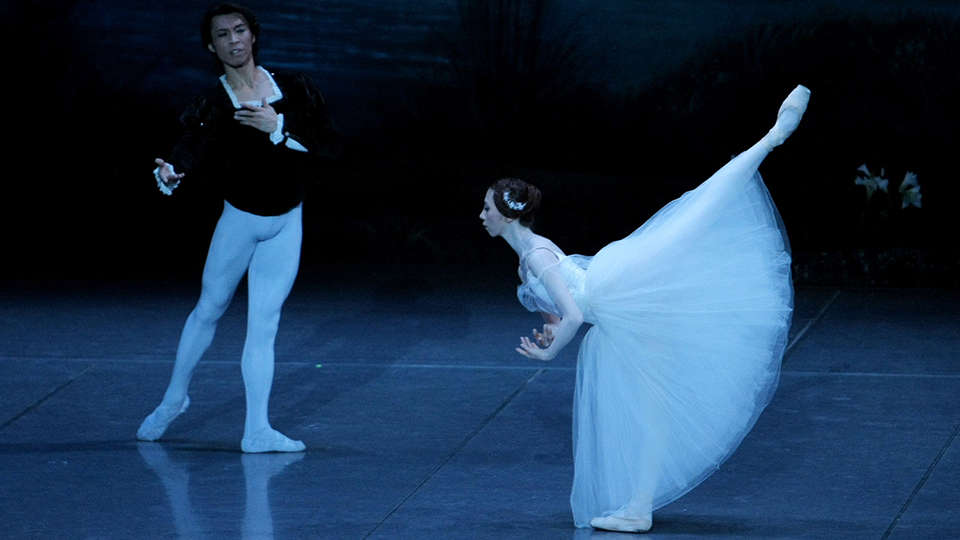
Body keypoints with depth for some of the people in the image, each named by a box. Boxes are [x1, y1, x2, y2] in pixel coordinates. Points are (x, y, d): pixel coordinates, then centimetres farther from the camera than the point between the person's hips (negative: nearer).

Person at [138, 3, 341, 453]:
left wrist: (279, 126, -22)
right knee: (209, 310, 10)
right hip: (240, 218, -1)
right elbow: (193, 147, -29)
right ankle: (174, 398, 32)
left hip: (287, 222, 1)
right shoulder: (211, 107, -12)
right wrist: (173, 171, -51)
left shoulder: (293, 90, -7)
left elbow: (331, 143, -10)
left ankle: (257, 430, -3)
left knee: (264, 323, -3)